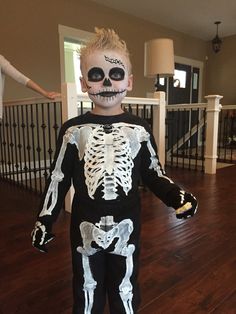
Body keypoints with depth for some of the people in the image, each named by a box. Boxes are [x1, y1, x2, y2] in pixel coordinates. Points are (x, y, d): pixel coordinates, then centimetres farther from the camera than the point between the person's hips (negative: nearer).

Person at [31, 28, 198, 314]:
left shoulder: (139, 130, -4)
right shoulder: (73, 130, -6)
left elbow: (153, 174, 0)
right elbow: (58, 178, -1)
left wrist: (177, 197, -16)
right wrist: (44, 220, 0)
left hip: (126, 227, 1)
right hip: (85, 229, 0)